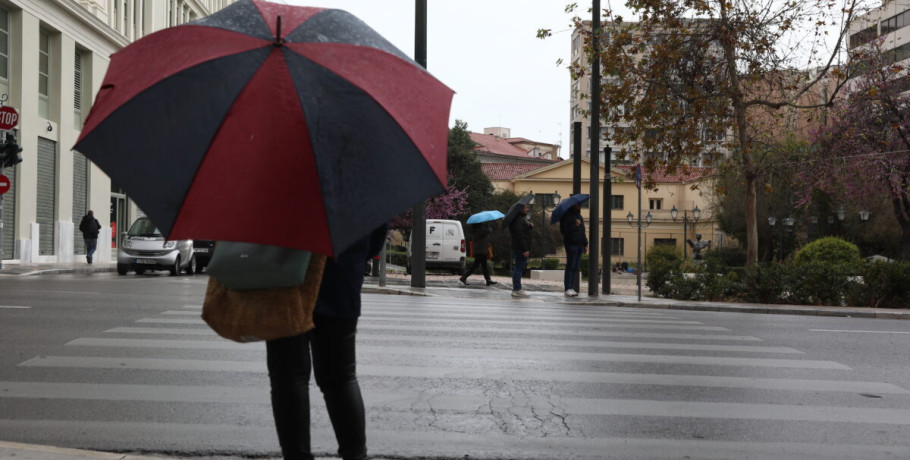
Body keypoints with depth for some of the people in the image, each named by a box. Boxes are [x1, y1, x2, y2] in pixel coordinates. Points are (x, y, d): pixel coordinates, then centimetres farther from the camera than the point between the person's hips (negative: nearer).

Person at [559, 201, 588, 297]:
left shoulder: (579, 216, 21)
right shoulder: (566, 216, -5)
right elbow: (564, 230, -13)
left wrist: (585, 244, 19)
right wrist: (575, 225, -18)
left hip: (579, 244, 8)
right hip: (571, 244, -8)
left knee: (576, 267, 6)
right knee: (570, 266, -9)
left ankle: (571, 287, 9)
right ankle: (568, 289, -9)